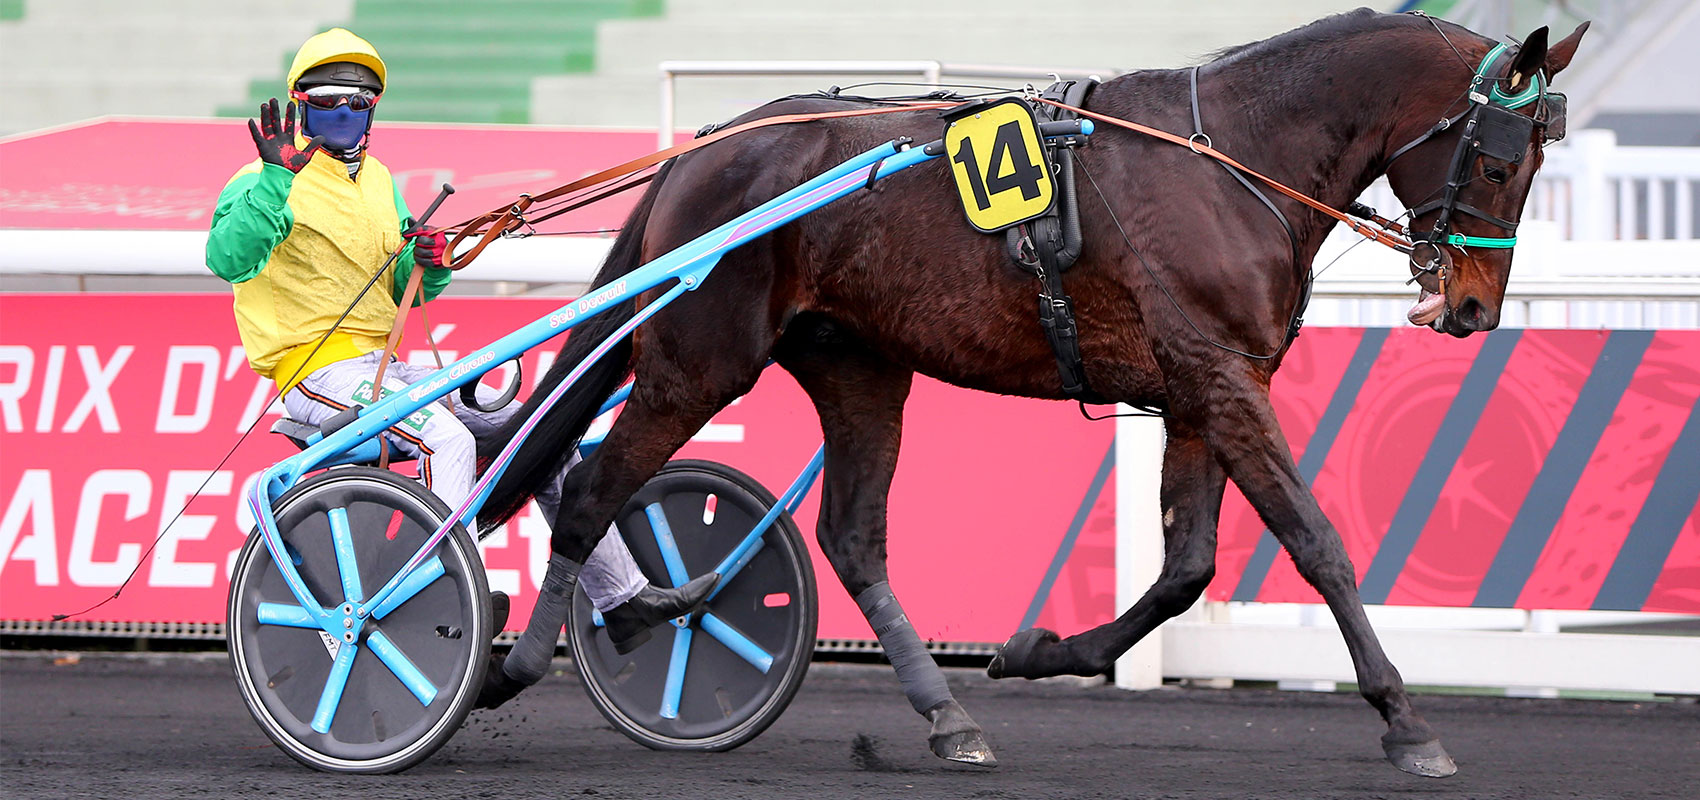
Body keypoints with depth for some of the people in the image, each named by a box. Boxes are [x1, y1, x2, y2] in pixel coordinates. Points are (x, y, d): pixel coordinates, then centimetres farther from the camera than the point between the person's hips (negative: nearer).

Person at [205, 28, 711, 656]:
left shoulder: (377, 180, 20)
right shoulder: (267, 182, -5)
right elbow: (228, 259, -24)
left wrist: (430, 266, 0)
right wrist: (275, 179, -32)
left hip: (381, 364, 8)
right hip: (319, 370, -8)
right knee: (444, 436, -33)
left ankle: (623, 600, 7)